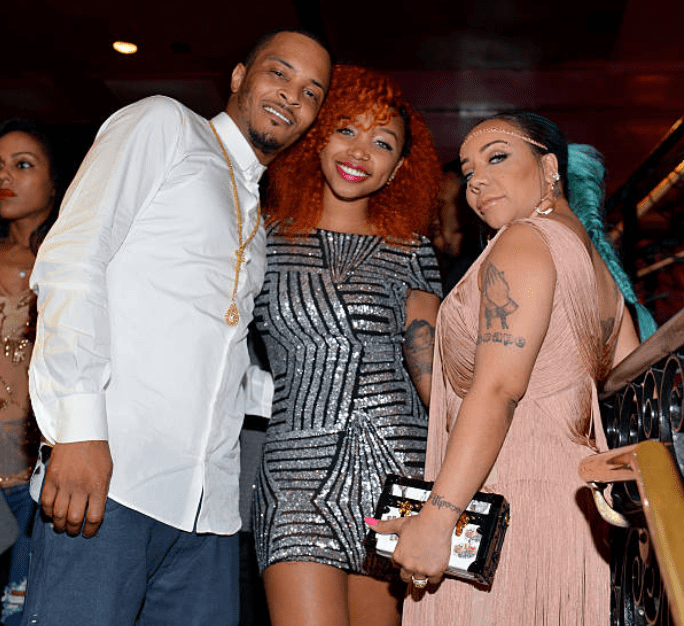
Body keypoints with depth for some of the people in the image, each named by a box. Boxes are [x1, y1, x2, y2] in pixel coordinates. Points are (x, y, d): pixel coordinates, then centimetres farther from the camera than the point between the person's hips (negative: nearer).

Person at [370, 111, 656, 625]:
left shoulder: (525, 240, -8)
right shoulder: (599, 266, 18)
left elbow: (498, 388, -19)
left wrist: (437, 516, -22)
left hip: (502, 509, -9)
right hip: (571, 502, 9)